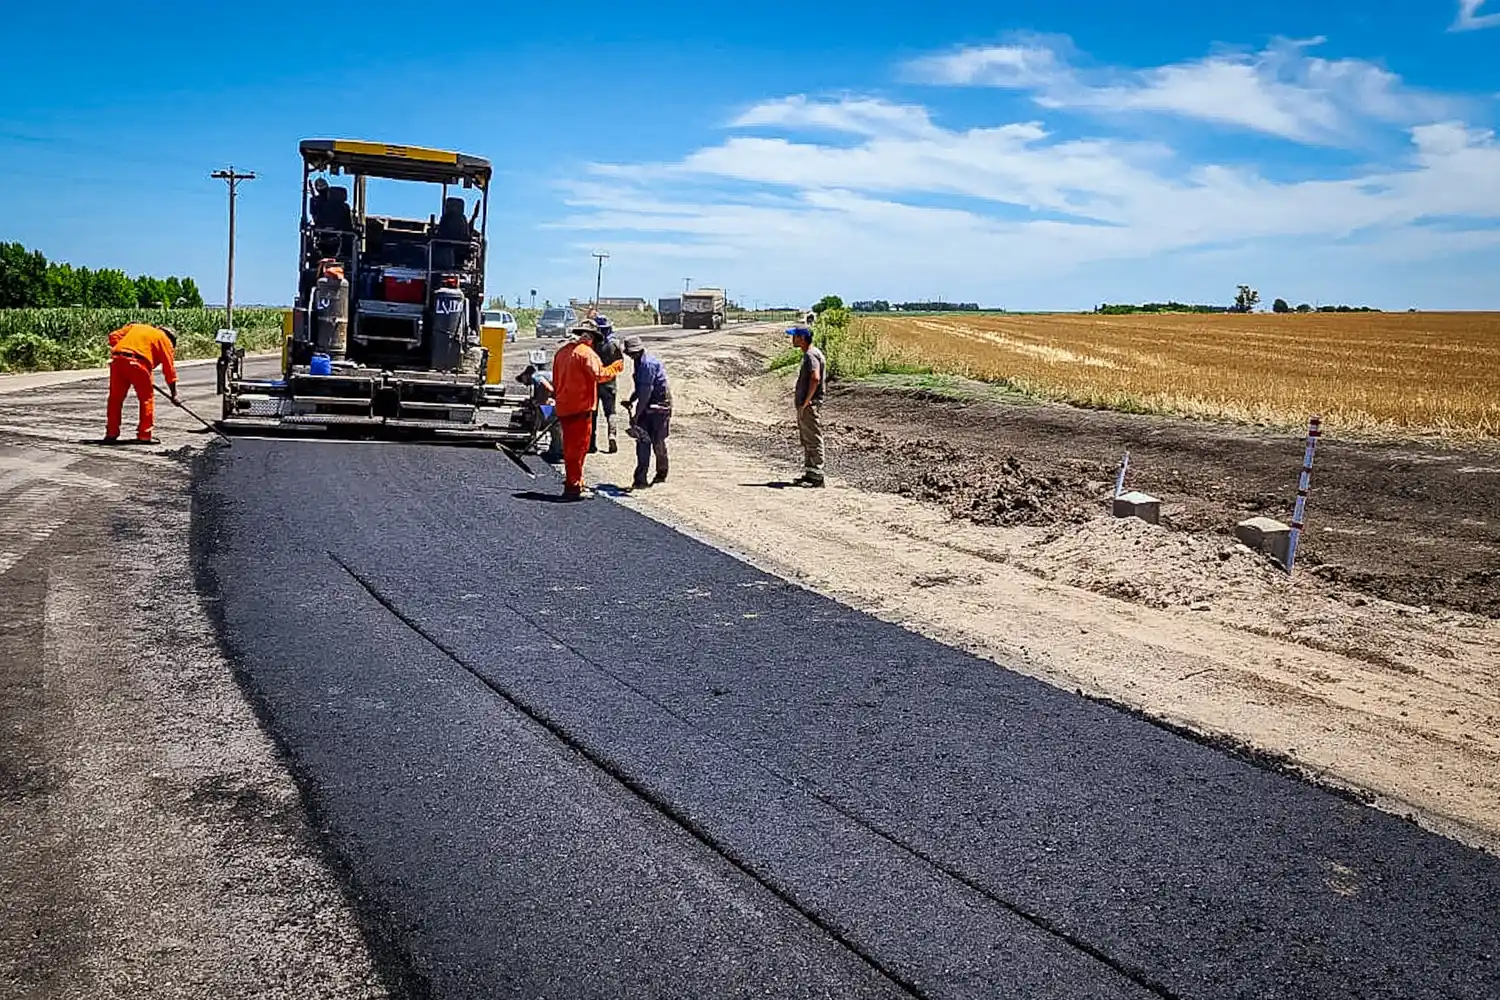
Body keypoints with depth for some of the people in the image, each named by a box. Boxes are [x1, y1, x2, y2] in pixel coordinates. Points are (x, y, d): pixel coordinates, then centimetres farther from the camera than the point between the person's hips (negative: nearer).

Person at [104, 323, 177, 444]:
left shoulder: (134, 326, 31)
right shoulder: (164, 339, 16)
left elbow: (114, 336, 20)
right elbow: (169, 367, 13)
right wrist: (173, 392, 15)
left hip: (117, 361, 5)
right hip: (137, 363, -4)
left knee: (115, 398, 15)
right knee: (147, 398, 10)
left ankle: (111, 433, 20)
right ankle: (144, 436, 10)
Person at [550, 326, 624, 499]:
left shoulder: (562, 352, 15)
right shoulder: (585, 352, -11)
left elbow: (556, 381, 21)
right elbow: (599, 374, -20)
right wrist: (617, 367, -5)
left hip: (563, 407, 8)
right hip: (580, 407, -8)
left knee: (570, 446, 17)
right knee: (579, 446, -4)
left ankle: (571, 481, 26)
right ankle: (574, 486, -4)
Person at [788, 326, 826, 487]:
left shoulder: (811, 355, -16)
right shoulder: (807, 354, 16)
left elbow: (815, 378, -28)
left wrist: (806, 402, -25)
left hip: (810, 405, -11)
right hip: (805, 405, 11)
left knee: (814, 440, -6)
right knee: (806, 441, 17)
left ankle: (817, 476, -3)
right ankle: (809, 472, 26)